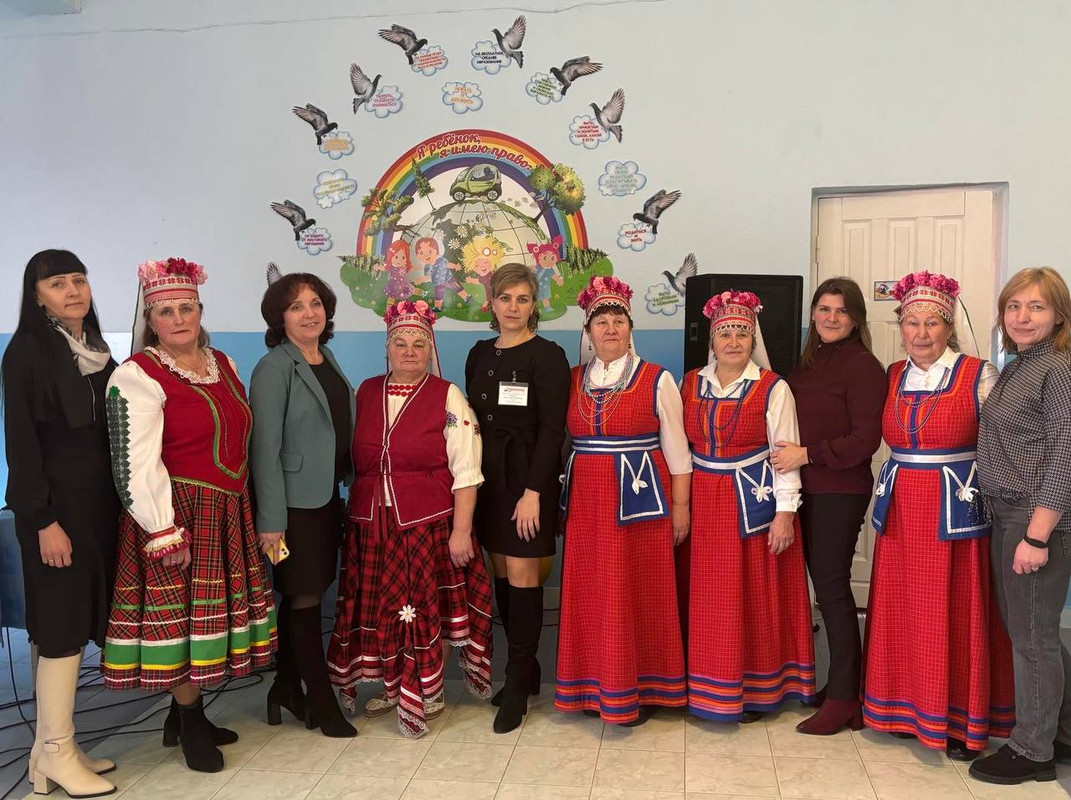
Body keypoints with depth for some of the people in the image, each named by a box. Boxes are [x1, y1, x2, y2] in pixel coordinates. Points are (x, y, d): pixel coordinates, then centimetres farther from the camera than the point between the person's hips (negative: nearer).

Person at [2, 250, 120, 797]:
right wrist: (44, 520, -15)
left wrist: (119, 503, 8)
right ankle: (56, 755, 9)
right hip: (57, 503, -7)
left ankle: (54, 746, 20)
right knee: (63, 623, -2)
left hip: (99, 500, 7)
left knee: (79, 622, 9)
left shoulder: (95, 349, 12)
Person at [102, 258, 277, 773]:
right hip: (178, 515, -7)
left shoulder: (223, 366, 11)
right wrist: (164, 533, -19)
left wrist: (244, 504, 18)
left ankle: (185, 714, 28)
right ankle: (190, 725, 15)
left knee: (213, 611, 12)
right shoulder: (137, 377, -11)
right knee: (181, 615, -1)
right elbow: (136, 463, -16)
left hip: (227, 513, 7)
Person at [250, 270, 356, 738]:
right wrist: (270, 519, -18)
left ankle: (286, 689, 29)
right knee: (305, 599, 2)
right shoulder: (274, 369, -11)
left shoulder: (328, 361, 11)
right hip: (293, 500, -7)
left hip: (326, 495, 7)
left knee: (301, 597, 15)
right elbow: (265, 448, -15)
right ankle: (321, 700, 14)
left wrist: (351, 483, 11)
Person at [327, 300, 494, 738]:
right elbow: (353, 459, 14)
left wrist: (461, 530, -12)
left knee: (426, 607, 1)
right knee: (380, 608, 9)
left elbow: (466, 472, -7)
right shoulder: (365, 393, 9)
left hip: (428, 523, -4)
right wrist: (354, 509, 9)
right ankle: (392, 688, 29)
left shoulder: (448, 397, -4)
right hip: (372, 523, 4)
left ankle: (428, 695, 20)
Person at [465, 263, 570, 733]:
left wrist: (533, 491, -18)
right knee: (502, 573, 10)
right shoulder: (480, 354, 11)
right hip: (487, 478, 6)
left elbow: (552, 429, -12)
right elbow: (472, 419, 13)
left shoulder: (547, 356, -7)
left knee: (522, 575, -3)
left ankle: (517, 685, 8)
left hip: (527, 478, -6)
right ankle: (525, 670, 25)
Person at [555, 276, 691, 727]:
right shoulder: (574, 381, 8)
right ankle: (595, 685, 20)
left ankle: (638, 688, 14)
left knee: (639, 590, 2)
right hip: (587, 502, 3)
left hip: (640, 496, -3)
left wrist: (680, 505, -3)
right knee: (591, 593, 7)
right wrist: (565, 498, 7)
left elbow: (676, 448, 0)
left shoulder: (657, 380, -1)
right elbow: (565, 439, 12)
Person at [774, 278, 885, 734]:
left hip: (840, 493, -8)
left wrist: (807, 454, -17)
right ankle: (844, 683, 26)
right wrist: (787, 455, 5)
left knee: (831, 588, -3)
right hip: (805, 490, 8)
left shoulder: (862, 366, -11)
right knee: (823, 584, 13)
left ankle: (843, 698, 8)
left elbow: (866, 438, -16)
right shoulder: (809, 362, 13)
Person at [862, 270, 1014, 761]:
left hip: (956, 509, -4)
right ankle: (906, 710, 26)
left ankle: (960, 721, 19)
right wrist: (888, 492, 7)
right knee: (902, 610, 10)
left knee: (952, 615, 3)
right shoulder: (893, 376, 8)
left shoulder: (978, 374, -6)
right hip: (901, 510, 4)